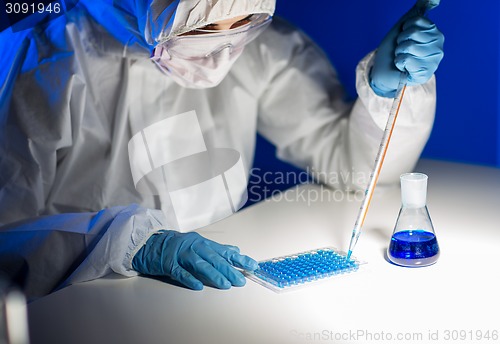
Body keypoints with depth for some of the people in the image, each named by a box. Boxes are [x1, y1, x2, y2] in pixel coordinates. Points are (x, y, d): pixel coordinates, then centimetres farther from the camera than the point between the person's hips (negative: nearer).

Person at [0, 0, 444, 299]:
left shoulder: (260, 47, -2)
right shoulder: (42, 61, -15)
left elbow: (350, 161, 3)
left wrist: (388, 87, -15)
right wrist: (135, 244, -31)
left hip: (209, 287, 2)